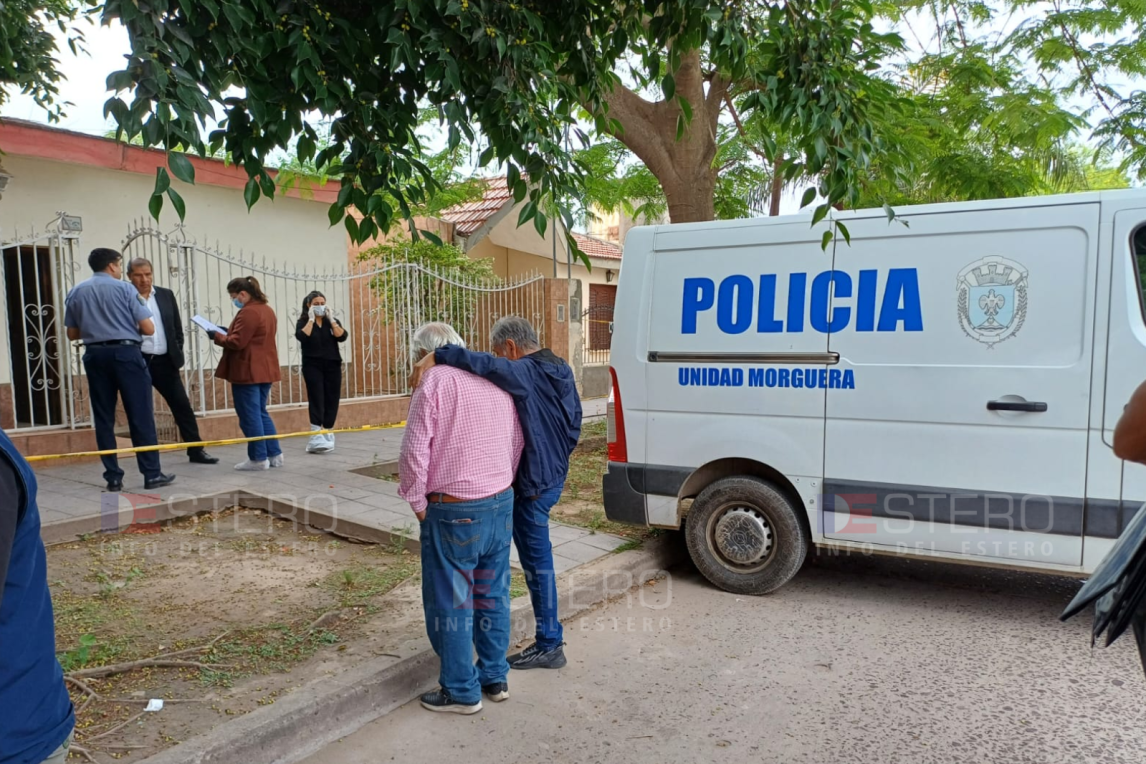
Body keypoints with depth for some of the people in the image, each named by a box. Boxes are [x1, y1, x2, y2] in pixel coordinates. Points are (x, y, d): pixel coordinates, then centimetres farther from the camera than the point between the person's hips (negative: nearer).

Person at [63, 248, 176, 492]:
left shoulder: (75, 293, 11)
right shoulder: (124, 288, -3)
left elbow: (72, 333, 15)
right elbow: (149, 328, -7)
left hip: (94, 356, 5)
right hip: (125, 353, -4)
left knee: (103, 419, 7)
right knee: (141, 417, -2)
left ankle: (113, 477, 7)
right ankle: (152, 474, -2)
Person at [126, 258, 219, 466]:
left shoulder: (166, 295, 9)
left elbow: (177, 327, 13)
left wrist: (176, 352, 7)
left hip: (165, 361, 4)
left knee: (182, 406, 5)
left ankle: (196, 450, 13)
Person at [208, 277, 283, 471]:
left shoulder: (248, 312, -17)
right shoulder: (267, 310, 15)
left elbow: (237, 342, -20)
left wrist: (217, 336, -5)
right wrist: (227, 333, 15)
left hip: (248, 372, -10)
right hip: (265, 370, 10)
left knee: (250, 416, -2)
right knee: (261, 413, 15)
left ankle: (258, 458, 1)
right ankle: (274, 454, 14)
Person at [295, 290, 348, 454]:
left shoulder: (332, 321, 12)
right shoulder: (303, 322, 4)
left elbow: (342, 336, -5)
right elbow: (302, 336, -17)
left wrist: (331, 319, -7)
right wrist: (311, 319, -11)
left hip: (332, 365, 3)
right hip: (312, 366, -3)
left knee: (331, 400, 3)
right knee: (316, 399, -13)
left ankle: (328, 435, 14)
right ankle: (316, 437, -19)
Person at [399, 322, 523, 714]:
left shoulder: (433, 382, -12)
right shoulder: (495, 381, 9)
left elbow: (415, 451, -17)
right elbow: (516, 446, 11)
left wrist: (417, 502, -5)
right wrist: (498, 487, 17)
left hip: (453, 514, -7)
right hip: (501, 505, 7)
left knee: (451, 604, 7)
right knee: (492, 597, 17)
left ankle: (461, 692, 18)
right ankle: (494, 678, 29)